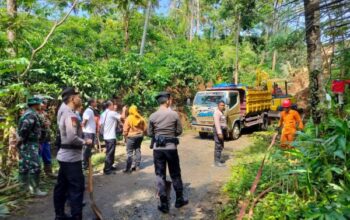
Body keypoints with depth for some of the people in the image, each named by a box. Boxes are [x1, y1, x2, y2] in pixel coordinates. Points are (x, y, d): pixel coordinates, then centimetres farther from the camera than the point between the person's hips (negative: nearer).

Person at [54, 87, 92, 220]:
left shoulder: (64, 112, 12)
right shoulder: (70, 115, -19)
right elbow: (72, 138, -26)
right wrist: (85, 142, -12)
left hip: (65, 156, 10)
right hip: (71, 158, -10)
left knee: (62, 186, 17)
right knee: (77, 188, -2)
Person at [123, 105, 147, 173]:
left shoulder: (128, 118, -10)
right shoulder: (141, 118, 2)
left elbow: (125, 130, -10)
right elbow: (145, 128, 6)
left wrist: (125, 136, 3)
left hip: (131, 136, -5)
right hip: (139, 136, 5)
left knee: (129, 152, -1)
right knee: (138, 150, 14)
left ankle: (128, 169, -1)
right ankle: (137, 166, 19)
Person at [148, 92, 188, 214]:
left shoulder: (153, 116, -3)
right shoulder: (174, 114, -7)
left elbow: (150, 133, 4)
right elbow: (179, 131, 0)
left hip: (157, 148, 1)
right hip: (171, 147, -1)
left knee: (160, 175, 9)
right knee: (175, 174, 15)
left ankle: (164, 204, 14)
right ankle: (179, 200, 28)